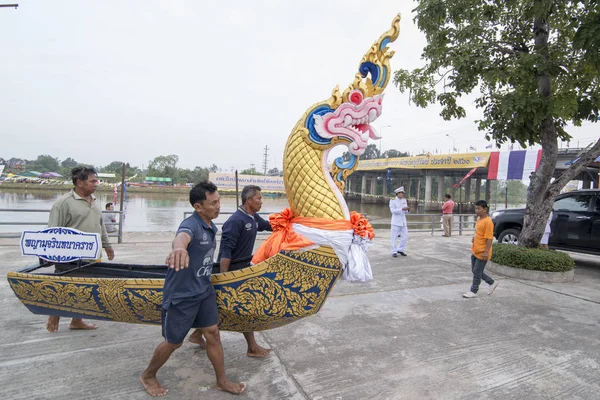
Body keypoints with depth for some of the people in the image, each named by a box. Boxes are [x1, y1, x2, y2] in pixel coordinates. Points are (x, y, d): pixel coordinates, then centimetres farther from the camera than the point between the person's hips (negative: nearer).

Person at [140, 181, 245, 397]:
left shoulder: (212, 227, 2)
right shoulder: (192, 224, -25)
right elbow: (182, 236, -52)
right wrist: (179, 248, -76)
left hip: (204, 290, 7)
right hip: (182, 294, -7)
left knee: (213, 334, 12)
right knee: (174, 342, 11)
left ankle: (222, 380, 30)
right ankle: (148, 376, 39)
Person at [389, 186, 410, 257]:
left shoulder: (404, 200, 10)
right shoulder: (392, 200, -6)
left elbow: (405, 211, 14)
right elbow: (393, 210, -17)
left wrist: (407, 209, -8)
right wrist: (402, 209, -25)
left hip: (403, 222, 6)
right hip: (396, 222, -6)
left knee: (405, 236, 5)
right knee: (394, 237, 0)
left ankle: (400, 250, 21)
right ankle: (394, 252, 10)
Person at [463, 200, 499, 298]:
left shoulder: (488, 222, -18)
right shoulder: (479, 219, 9)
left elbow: (489, 238, -21)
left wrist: (486, 252, -23)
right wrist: (474, 238, 7)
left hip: (482, 253, -9)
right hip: (475, 251, 9)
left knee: (477, 272, 1)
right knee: (475, 271, 18)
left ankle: (473, 292, 13)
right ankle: (492, 283, 34)